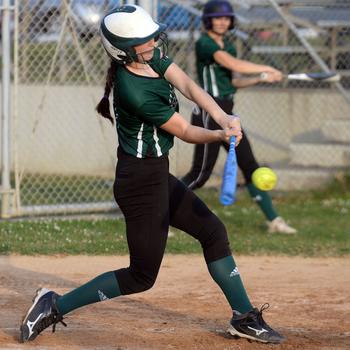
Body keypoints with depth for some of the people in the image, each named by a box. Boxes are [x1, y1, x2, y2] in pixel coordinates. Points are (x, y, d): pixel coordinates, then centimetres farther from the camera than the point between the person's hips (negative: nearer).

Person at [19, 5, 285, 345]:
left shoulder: (152, 55, -2)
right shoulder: (135, 93, -27)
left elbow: (188, 85, -12)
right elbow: (185, 131, -19)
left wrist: (223, 117, -25)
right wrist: (220, 135, -31)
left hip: (157, 176, 10)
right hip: (141, 181, -10)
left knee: (213, 232, 15)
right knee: (141, 276, 0)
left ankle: (244, 317, 24)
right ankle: (55, 305, 6)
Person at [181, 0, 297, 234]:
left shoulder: (228, 46, 15)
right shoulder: (204, 43, -13)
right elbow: (233, 64, -26)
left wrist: (261, 79, 6)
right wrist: (268, 69, -18)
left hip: (226, 114, 9)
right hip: (209, 113, -9)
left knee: (250, 166, 6)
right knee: (201, 173, -7)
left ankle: (273, 220, 8)